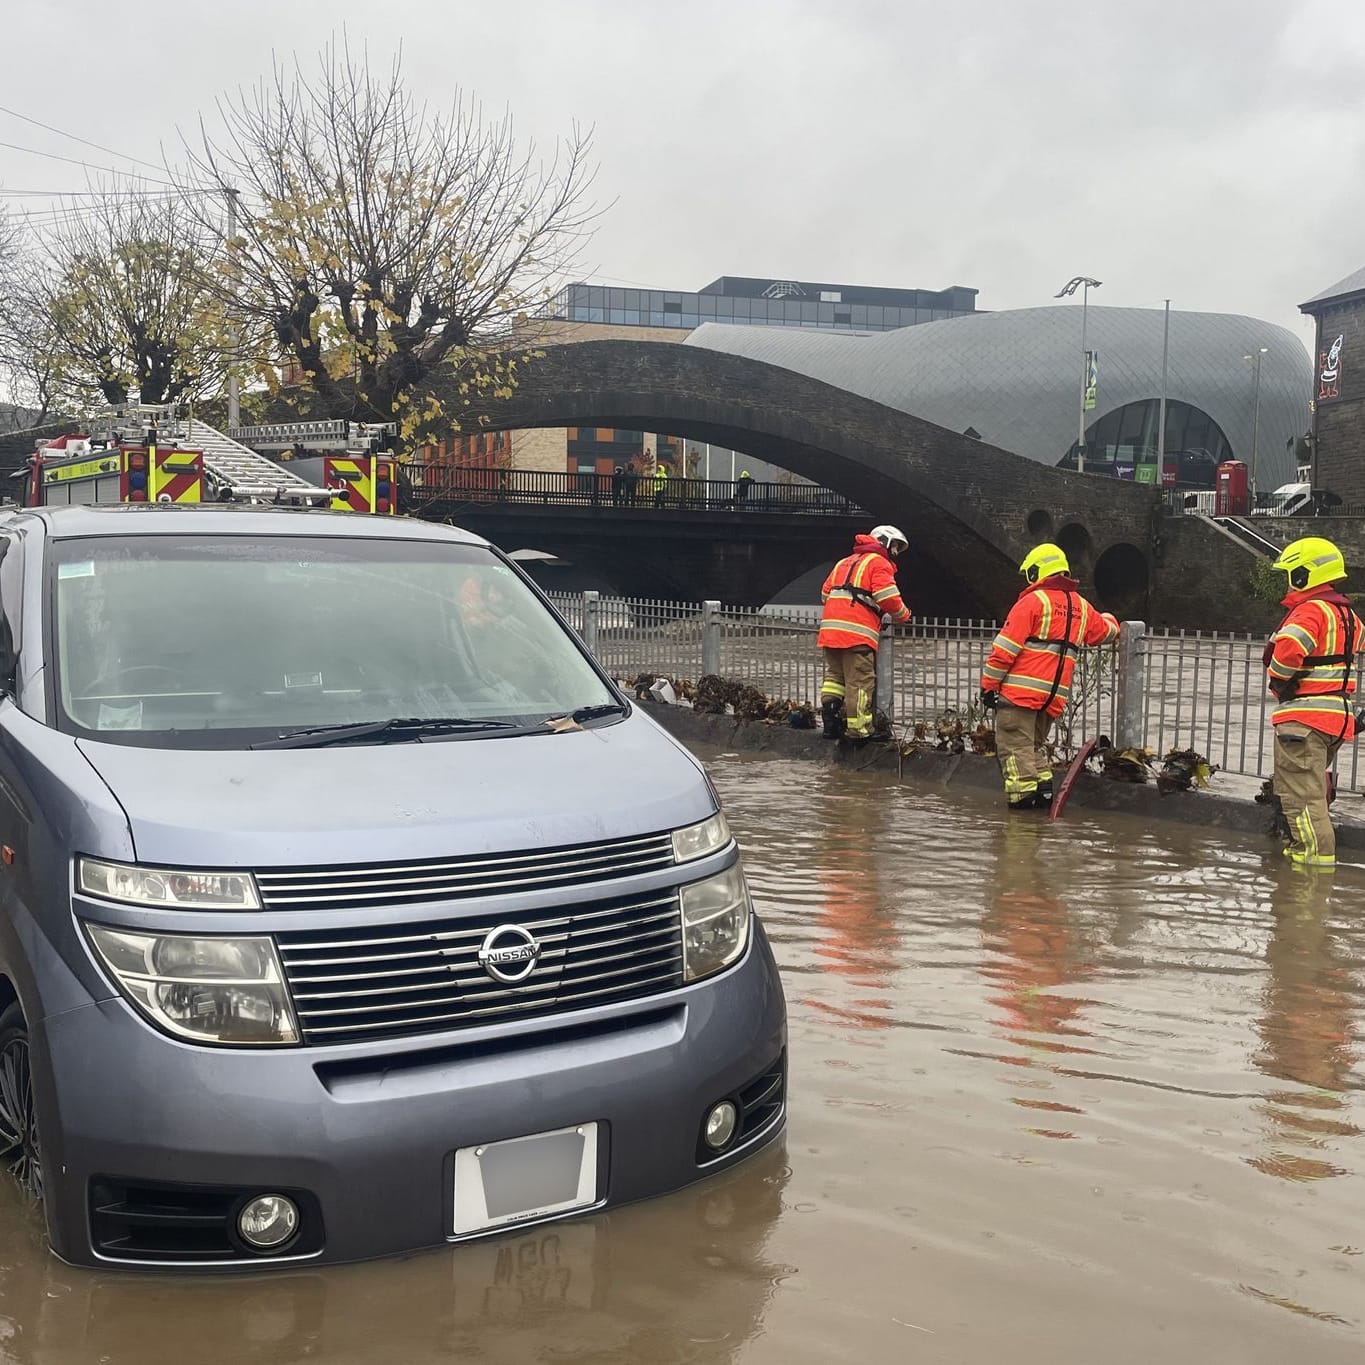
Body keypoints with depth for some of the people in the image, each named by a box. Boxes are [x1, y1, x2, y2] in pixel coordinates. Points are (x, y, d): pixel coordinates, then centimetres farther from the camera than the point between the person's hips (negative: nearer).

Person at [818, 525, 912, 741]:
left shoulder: (844, 562, 27)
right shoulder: (878, 563, 2)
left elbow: (826, 592, 23)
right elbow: (889, 598, -8)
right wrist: (903, 616, 9)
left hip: (829, 627, 8)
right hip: (857, 631, -7)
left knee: (835, 675, 15)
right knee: (860, 682, -4)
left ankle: (830, 721, 8)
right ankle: (858, 730, -5)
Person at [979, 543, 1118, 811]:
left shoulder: (1033, 601, -5)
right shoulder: (1082, 607, 14)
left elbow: (1005, 648, -9)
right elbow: (1108, 631, 33)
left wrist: (988, 685, -4)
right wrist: (1107, 618, 57)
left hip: (1020, 691, -7)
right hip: (1054, 696, 7)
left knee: (1015, 746, -5)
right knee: (1036, 743, 21)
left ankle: (1023, 794, -13)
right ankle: (1044, 788, 12)